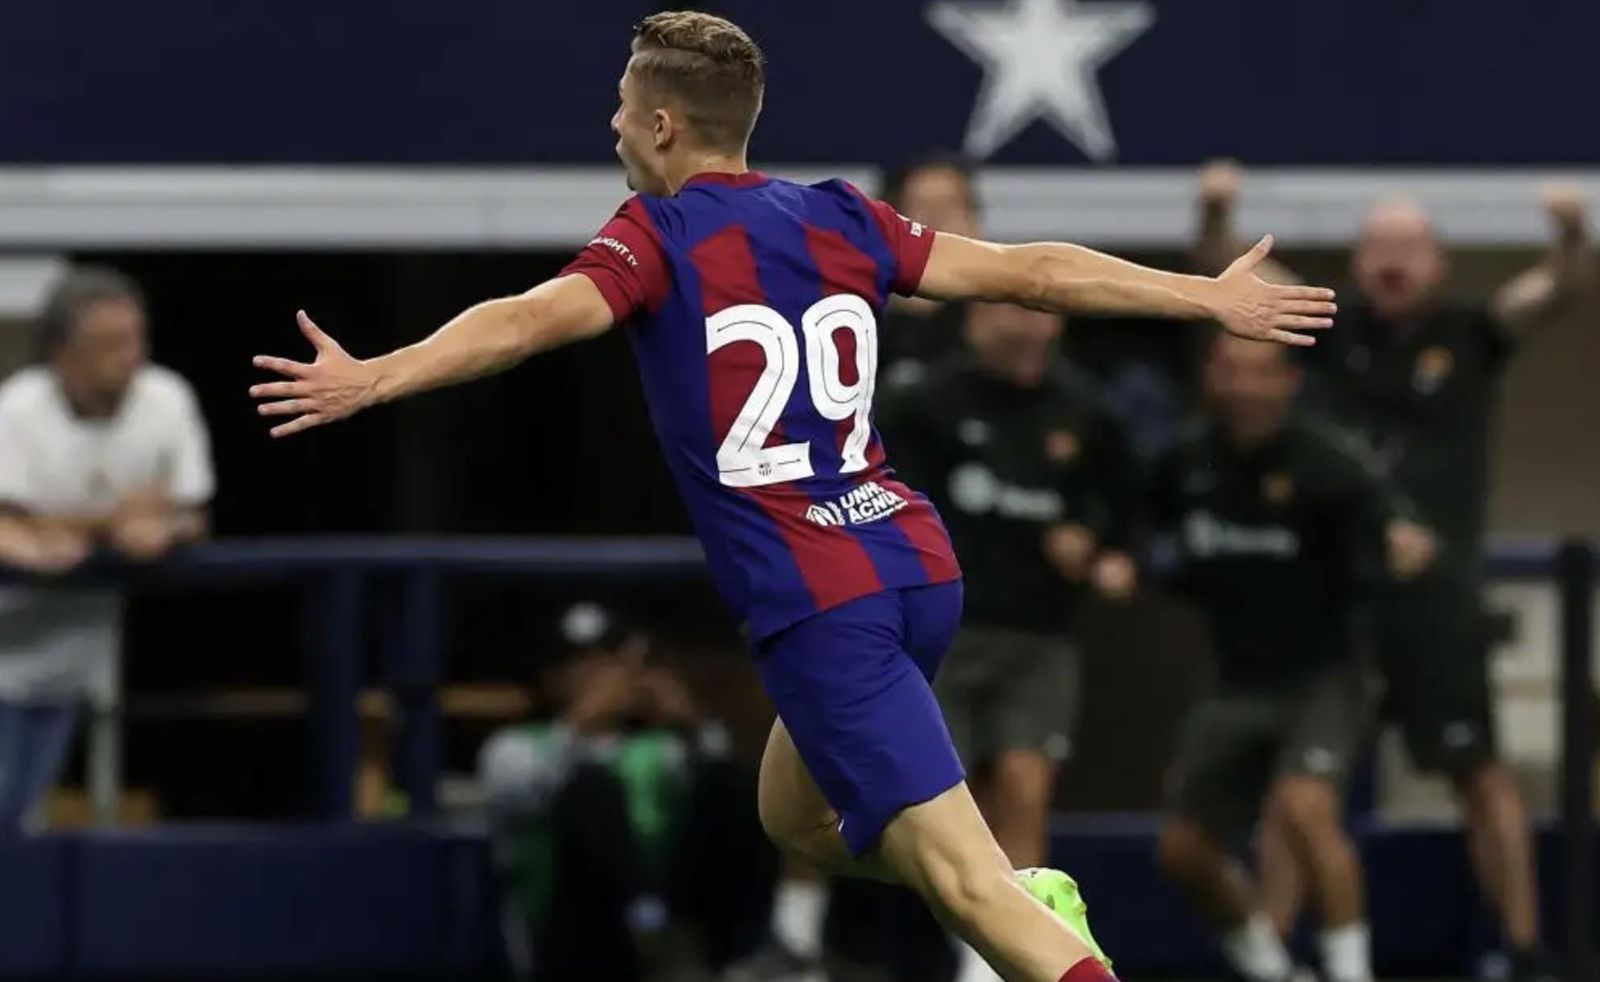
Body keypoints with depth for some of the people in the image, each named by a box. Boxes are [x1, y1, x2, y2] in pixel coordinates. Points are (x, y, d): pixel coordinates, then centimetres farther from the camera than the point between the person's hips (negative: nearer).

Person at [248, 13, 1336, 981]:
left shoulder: (657, 237, -3)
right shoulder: (841, 220, 12)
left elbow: (531, 319, -21)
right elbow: (1029, 271, 14)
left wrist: (370, 379, -32)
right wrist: (1214, 298, 22)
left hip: (816, 604, -7)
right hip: (916, 564, 7)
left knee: (974, 889, -12)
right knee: (800, 819, 27)